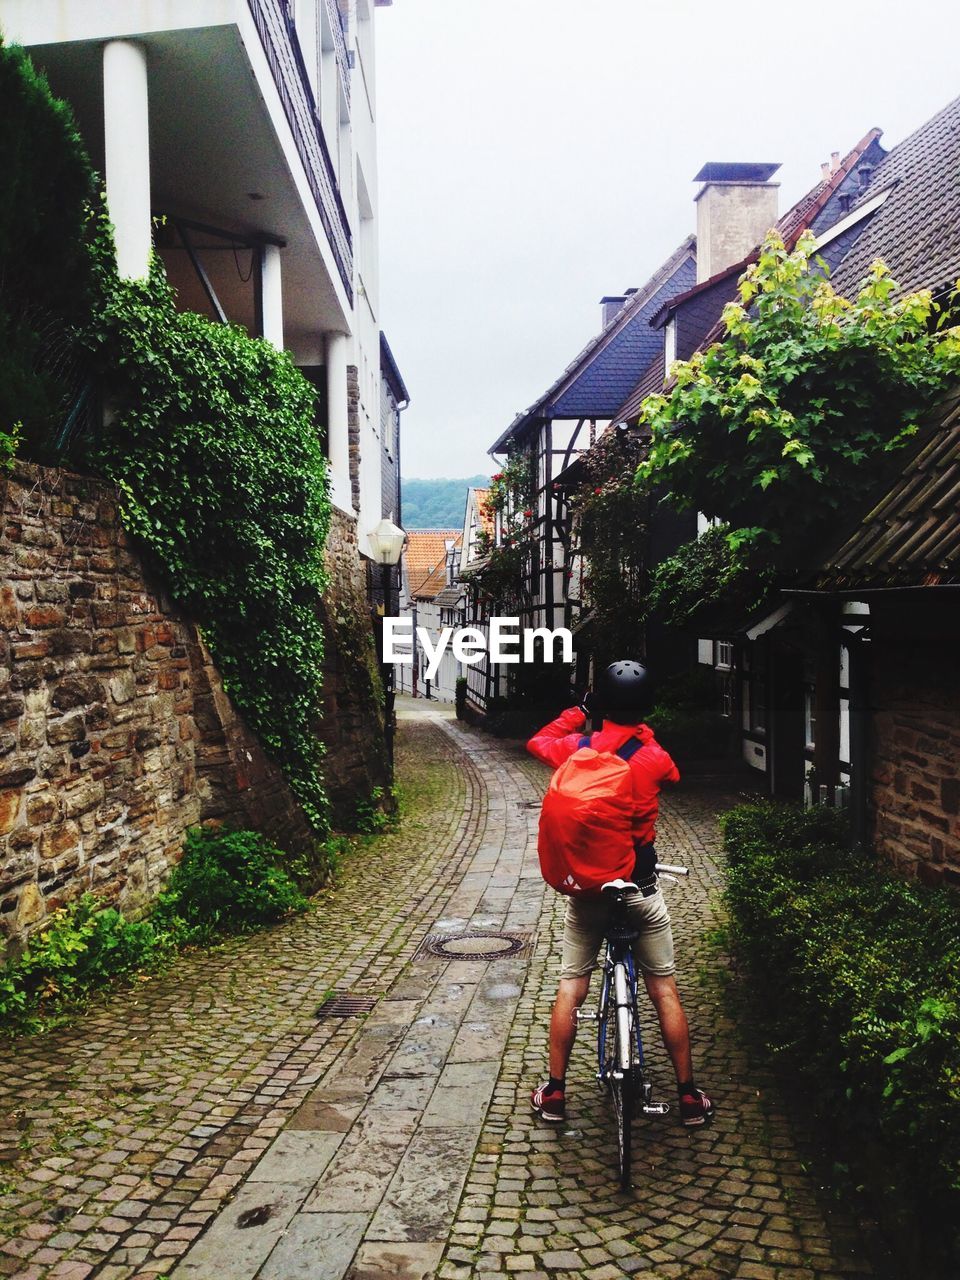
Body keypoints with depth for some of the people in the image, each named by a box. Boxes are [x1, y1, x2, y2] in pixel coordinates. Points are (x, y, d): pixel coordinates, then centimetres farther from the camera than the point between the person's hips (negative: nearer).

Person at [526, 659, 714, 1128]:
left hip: (586, 889, 1)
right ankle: (689, 1097, 20)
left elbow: (537, 742, 12)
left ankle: (555, 1093, 18)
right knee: (664, 989, 11)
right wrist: (643, 732, 18)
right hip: (640, 890, 0)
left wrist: (579, 710, 15)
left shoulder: (577, 748, -9)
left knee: (570, 988, 11)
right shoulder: (653, 757, -11)